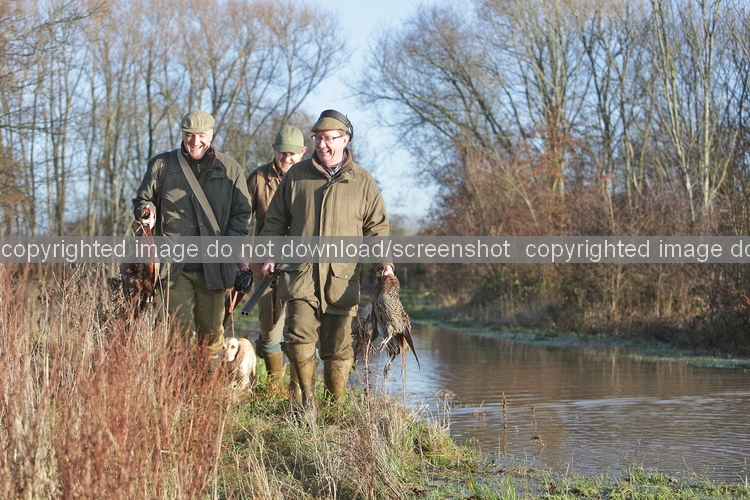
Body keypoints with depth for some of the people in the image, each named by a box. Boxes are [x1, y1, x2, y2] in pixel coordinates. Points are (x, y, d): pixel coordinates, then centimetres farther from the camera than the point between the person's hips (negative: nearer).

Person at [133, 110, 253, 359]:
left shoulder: (230, 169, 9)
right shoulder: (162, 165, 8)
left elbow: (242, 213, 9)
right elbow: (143, 198, 19)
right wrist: (146, 212, -6)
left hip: (213, 267, 1)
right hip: (174, 266, -1)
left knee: (210, 332, 7)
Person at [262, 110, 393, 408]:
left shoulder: (363, 182, 8)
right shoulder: (296, 175, 10)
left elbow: (377, 227, 12)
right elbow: (276, 220, 17)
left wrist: (383, 260, -2)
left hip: (342, 280, 0)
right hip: (300, 273, 0)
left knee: (338, 349, 2)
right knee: (298, 338, -15)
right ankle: (308, 400, 3)